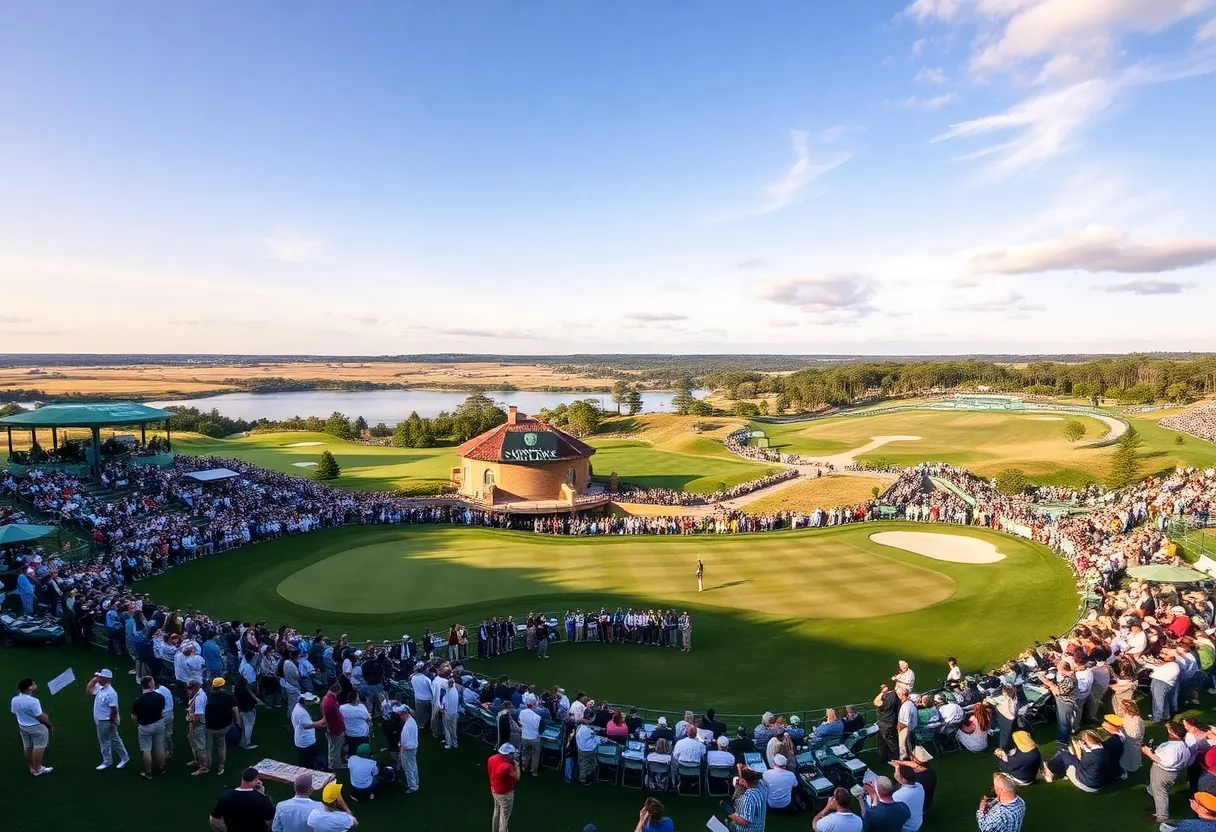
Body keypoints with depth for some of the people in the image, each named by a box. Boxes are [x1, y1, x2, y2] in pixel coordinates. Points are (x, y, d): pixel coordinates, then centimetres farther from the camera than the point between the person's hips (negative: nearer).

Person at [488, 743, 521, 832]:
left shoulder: (492, 759, -13)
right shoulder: (507, 766, -36)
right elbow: (517, 778, -22)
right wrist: (517, 765, -11)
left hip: (494, 790, 8)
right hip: (505, 794, -8)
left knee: (496, 812, 29)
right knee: (504, 817, 13)